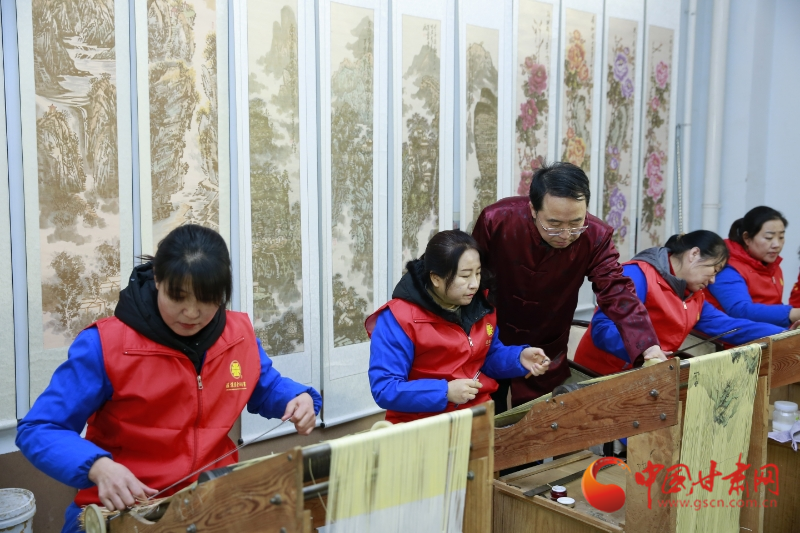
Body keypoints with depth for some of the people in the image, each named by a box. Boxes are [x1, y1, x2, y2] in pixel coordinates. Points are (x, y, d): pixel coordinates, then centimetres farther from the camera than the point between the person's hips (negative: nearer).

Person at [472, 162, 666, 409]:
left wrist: (649, 346, -39)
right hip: (491, 343, -1)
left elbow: (617, 291, -23)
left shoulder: (596, 237, -20)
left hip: (547, 350, 1)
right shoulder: (495, 221, -24)